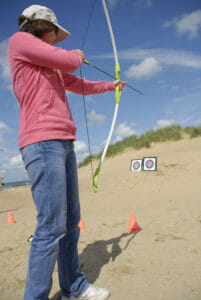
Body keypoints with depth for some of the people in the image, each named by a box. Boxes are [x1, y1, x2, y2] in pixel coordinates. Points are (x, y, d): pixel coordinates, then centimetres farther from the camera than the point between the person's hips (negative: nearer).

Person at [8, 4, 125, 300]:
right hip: (43, 142, -9)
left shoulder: (51, 66, 27)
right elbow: (69, 62, -5)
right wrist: (77, 54, 18)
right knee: (52, 225, -12)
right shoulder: (19, 41, 4)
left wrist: (110, 85, 48)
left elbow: (81, 85, 38)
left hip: (63, 143, 9)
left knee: (71, 220, 10)